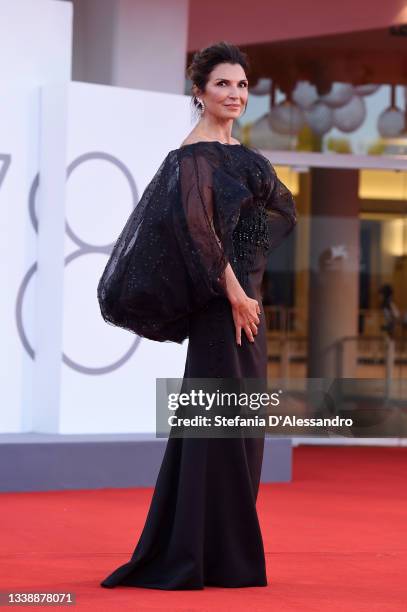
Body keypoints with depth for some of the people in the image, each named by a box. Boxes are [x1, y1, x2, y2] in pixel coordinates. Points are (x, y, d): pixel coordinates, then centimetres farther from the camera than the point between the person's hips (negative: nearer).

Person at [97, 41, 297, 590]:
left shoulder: (238, 152, 16)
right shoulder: (195, 153, -11)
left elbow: (282, 204, 28)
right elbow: (194, 224, -24)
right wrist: (233, 291, -24)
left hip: (243, 293, 10)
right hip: (220, 301, -10)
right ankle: (215, 557, -4)